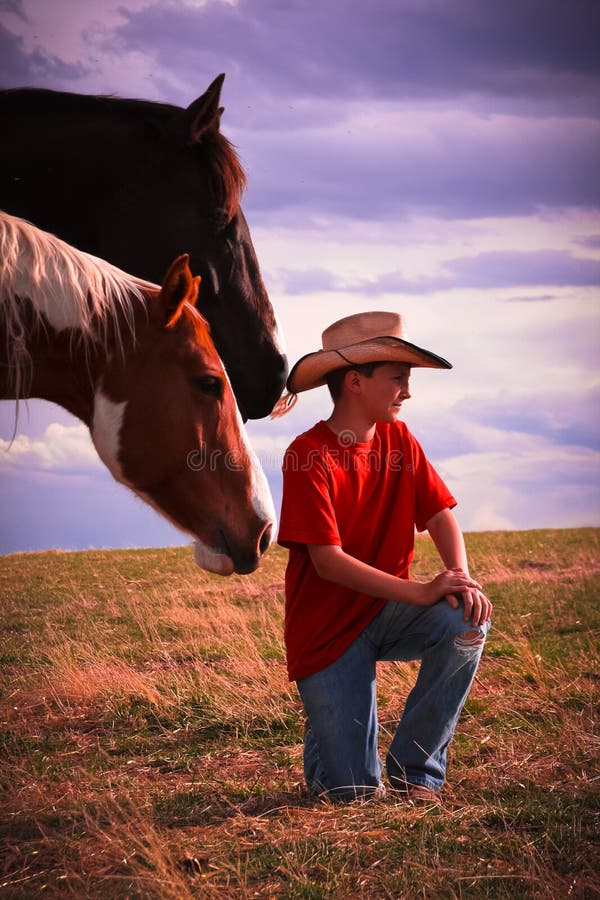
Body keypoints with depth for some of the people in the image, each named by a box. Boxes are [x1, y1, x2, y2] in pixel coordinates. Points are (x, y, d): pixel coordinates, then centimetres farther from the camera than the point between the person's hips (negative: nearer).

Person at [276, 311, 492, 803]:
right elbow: (328, 561, -23)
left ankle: (416, 769, -8)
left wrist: (462, 577, -23)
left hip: (387, 613, 5)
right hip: (327, 629, -5)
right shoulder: (308, 456, -18)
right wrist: (420, 591, -29)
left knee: (465, 622, -28)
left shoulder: (399, 440, 2)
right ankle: (328, 737, 28)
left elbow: (440, 514, -2)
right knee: (355, 792, -11)